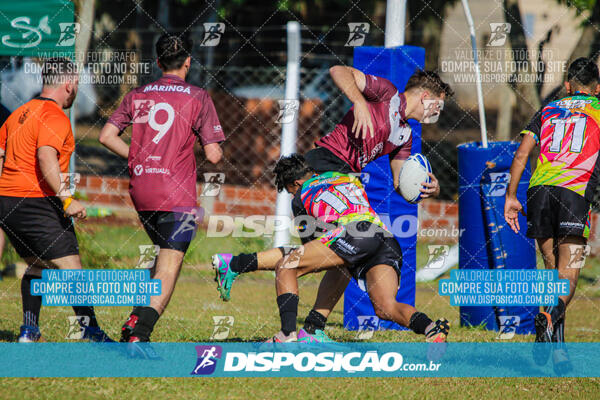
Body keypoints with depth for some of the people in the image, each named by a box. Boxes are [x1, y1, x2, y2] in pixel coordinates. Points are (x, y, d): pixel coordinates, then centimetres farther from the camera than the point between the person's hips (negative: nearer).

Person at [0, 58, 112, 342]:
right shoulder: (55, 117, -11)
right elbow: (46, 158, -25)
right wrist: (66, 199, -29)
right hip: (38, 202, -9)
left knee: (36, 264, 20)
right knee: (70, 267, -7)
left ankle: (29, 329, 13)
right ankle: (90, 330, -10)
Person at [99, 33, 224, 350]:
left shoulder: (136, 95, 9)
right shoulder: (198, 98, -3)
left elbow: (107, 136, 4)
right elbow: (213, 155, -6)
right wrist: (214, 149, 17)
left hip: (140, 191, 5)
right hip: (177, 194, -5)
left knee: (166, 254, 24)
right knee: (169, 266, -5)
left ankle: (138, 318, 16)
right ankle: (140, 331, -19)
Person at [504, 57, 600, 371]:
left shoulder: (548, 111, 23)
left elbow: (521, 153, 14)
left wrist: (511, 196, 14)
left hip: (539, 190, 3)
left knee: (552, 269, 14)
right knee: (568, 274, -7)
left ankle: (556, 345, 10)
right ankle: (551, 315, -37)